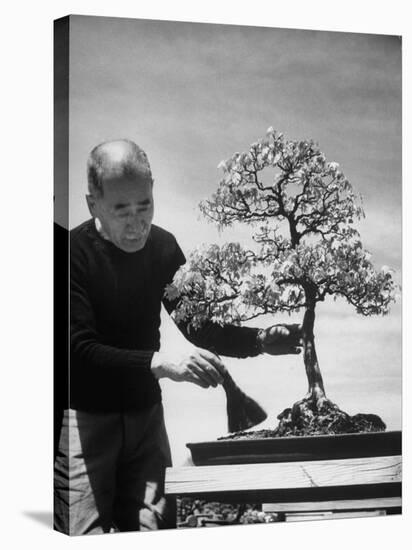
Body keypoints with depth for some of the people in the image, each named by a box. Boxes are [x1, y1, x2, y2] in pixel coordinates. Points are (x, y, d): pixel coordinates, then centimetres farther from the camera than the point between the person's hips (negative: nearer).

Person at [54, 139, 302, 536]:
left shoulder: (162, 246, 2)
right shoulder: (74, 251, -16)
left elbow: (198, 325, 8)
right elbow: (80, 350, -24)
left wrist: (260, 341, -8)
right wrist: (159, 362, -36)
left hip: (145, 412, 5)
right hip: (84, 418, -5)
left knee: (155, 532, 1)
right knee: (86, 537, -9)